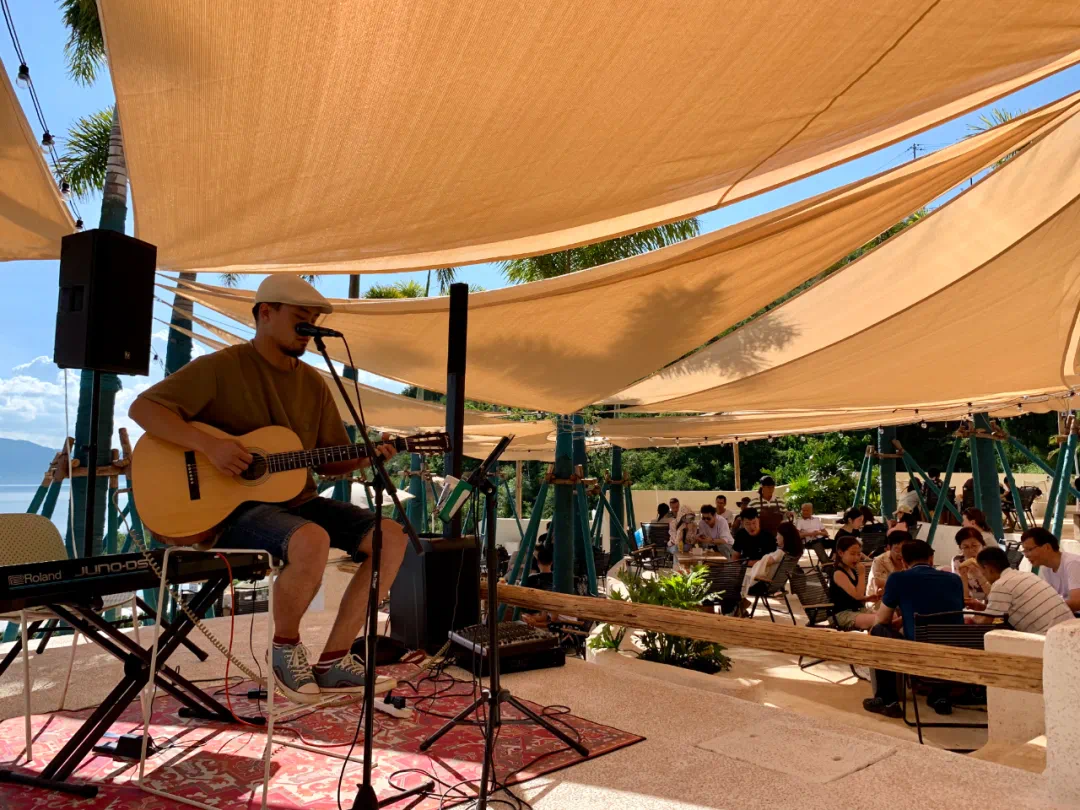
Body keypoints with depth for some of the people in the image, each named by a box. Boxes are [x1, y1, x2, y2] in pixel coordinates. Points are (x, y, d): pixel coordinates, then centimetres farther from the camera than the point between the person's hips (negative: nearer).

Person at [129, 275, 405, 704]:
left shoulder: (313, 383, 12)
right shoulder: (221, 367, -6)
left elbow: (330, 460, 14)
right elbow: (143, 407, -12)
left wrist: (366, 457, -8)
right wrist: (209, 445, -24)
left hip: (297, 500, 7)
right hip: (234, 507, -7)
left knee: (391, 536, -10)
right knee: (312, 541, -37)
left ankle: (333, 660, -3)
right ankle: (285, 647, -5)